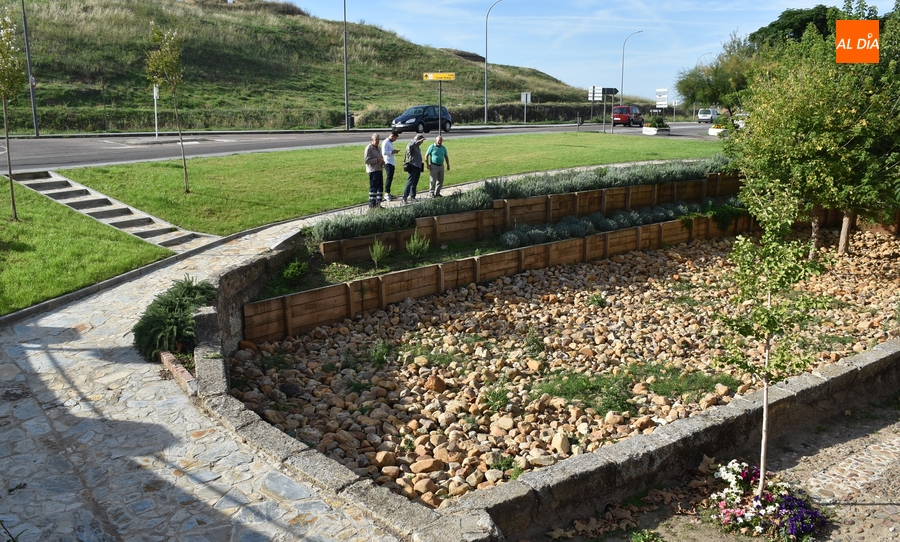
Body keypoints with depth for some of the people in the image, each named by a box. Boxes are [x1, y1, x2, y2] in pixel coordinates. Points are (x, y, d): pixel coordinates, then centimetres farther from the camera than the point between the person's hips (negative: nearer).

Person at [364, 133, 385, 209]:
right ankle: (372, 205, -4)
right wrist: (377, 160, -19)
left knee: (380, 187, 10)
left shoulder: (378, 148, 18)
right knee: (373, 188, -8)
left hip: (379, 170, 9)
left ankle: (378, 204, 20)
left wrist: (382, 161, 9)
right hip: (372, 171, -9)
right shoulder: (369, 148, -9)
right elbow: (367, 160, -16)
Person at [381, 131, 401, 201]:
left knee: (390, 178, 10)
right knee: (389, 177, -14)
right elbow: (384, 153, -19)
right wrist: (392, 152, -16)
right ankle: (387, 193, -14)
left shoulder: (390, 142, 19)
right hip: (388, 163, -10)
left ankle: (388, 193, 15)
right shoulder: (385, 143, -11)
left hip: (392, 163, 10)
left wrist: (394, 151, 9)